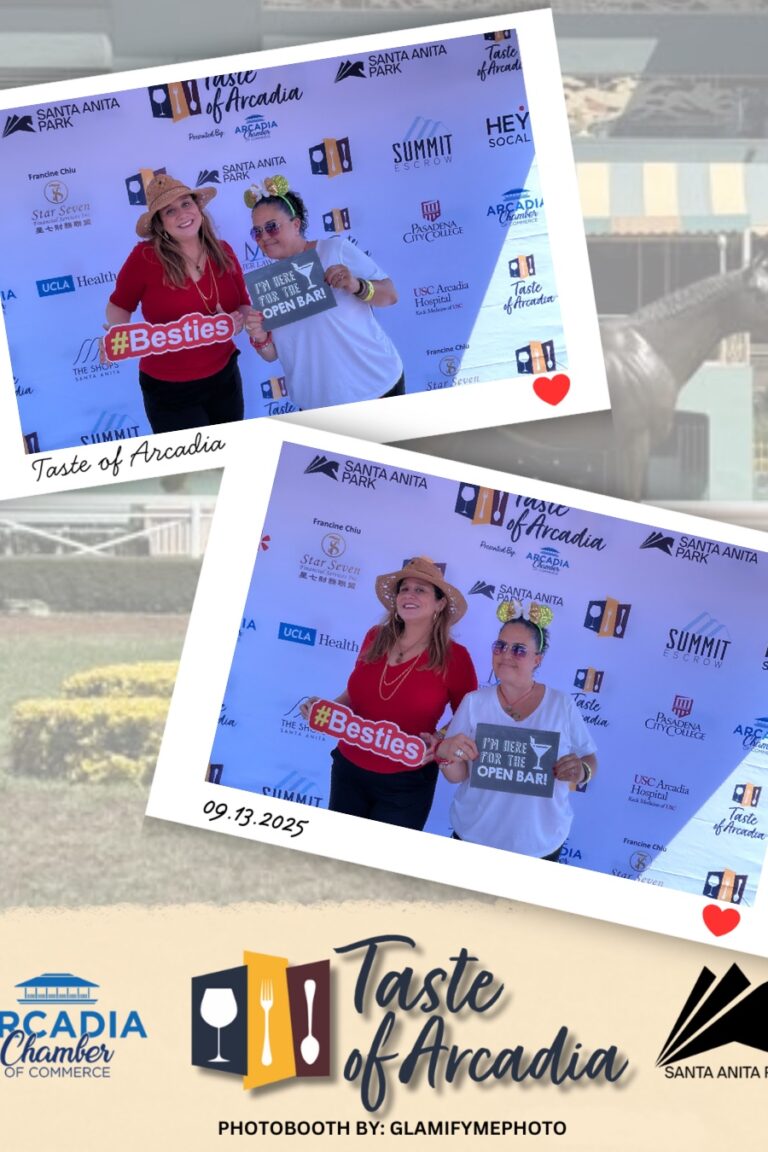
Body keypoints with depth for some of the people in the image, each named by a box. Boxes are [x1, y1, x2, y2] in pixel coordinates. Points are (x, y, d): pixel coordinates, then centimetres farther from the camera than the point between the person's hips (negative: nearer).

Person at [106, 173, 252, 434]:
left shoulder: (222, 252, -2)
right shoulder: (145, 256, -16)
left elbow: (244, 306, 7)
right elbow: (118, 306, -4)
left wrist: (238, 320, -15)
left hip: (223, 378, 5)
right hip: (168, 387, -5)